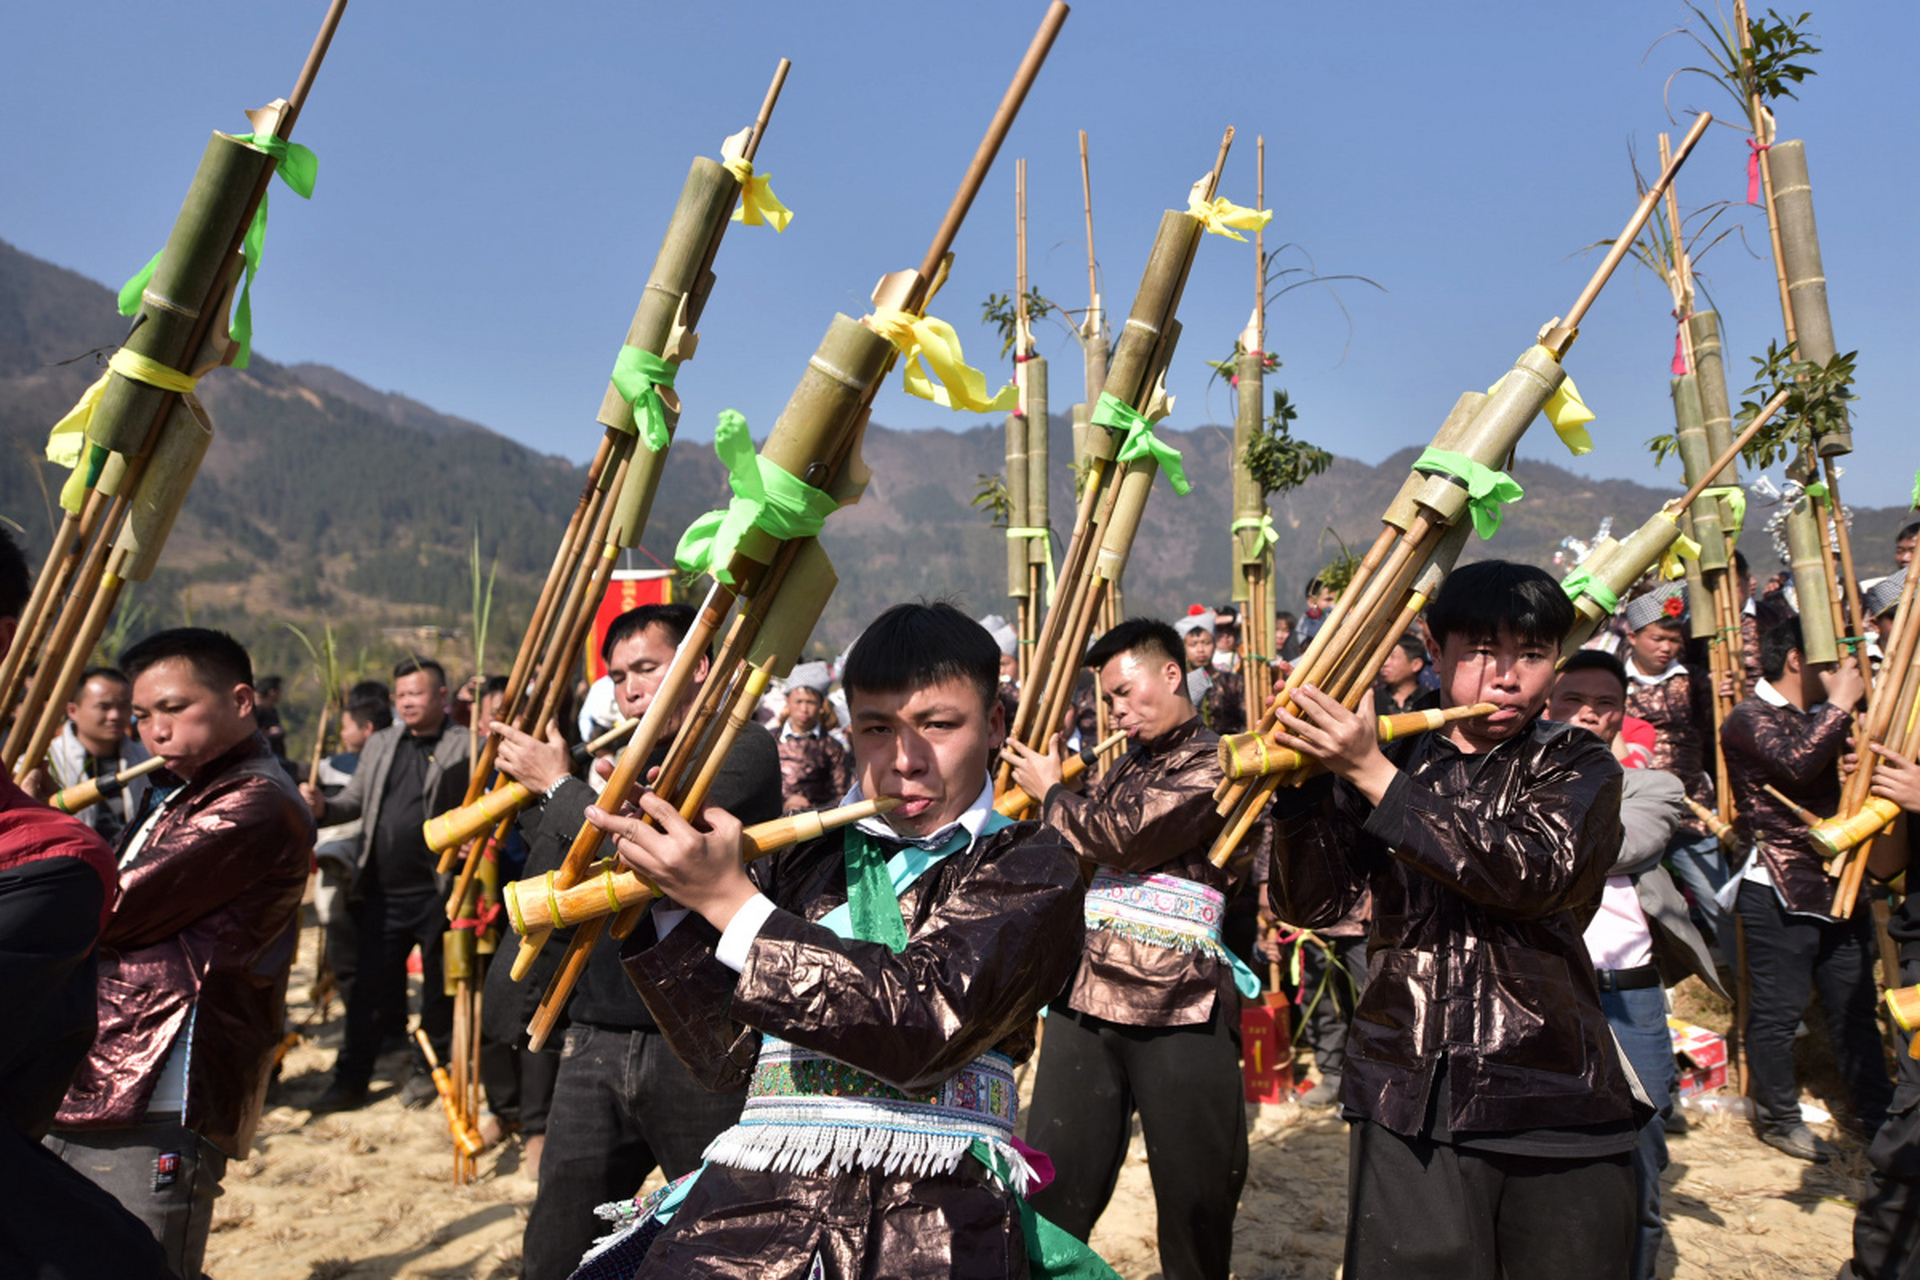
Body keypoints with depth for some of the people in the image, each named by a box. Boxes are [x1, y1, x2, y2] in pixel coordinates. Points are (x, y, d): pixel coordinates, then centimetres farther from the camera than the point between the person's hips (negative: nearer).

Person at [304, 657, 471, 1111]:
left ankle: (427, 1070, 27)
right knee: (368, 985, 8)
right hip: (381, 890, 4)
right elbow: (355, 801, 18)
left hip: (436, 890, -4)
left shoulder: (465, 746, -5)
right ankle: (351, 1080, 18)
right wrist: (323, 806, -2)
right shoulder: (379, 745, 14)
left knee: (439, 986, 10)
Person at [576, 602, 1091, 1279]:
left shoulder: (1030, 865, 6)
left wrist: (731, 902, -10)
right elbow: (728, 1052, 12)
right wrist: (671, 906, 0)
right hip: (754, 1194, 3)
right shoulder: (804, 858, 17)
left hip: (938, 1205, -2)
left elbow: (925, 1024, -10)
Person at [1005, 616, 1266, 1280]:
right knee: (1053, 1189, 9)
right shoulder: (1126, 764, 17)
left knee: (1195, 1192, 6)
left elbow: (1124, 837, -17)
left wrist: (1050, 791, -2)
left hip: (1177, 1005, -6)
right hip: (1086, 994, 7)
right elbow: (1075, 858, 29)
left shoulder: (1217, 762, -6)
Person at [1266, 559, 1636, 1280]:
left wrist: (1373, 775, -22)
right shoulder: (1393, 759, 7)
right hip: (1408, 1103, 0)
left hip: (1555, 1108, 0)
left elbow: (1532, 871, -18)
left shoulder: (1580, 768, 4)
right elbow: (1309, 904, -1)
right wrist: (1306, 780, -17)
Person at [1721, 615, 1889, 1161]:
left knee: (1855, 1004, 14)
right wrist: (1841, 702, -18)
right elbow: (1797, 764, -28)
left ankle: (1877, 1113, 25)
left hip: (1836, 885, 8)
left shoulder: (1817, 718, 17)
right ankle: (1778, 1117, 15)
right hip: (1778, 891, -8)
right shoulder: (1748, 721, -11)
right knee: (1777, 1008, 2)